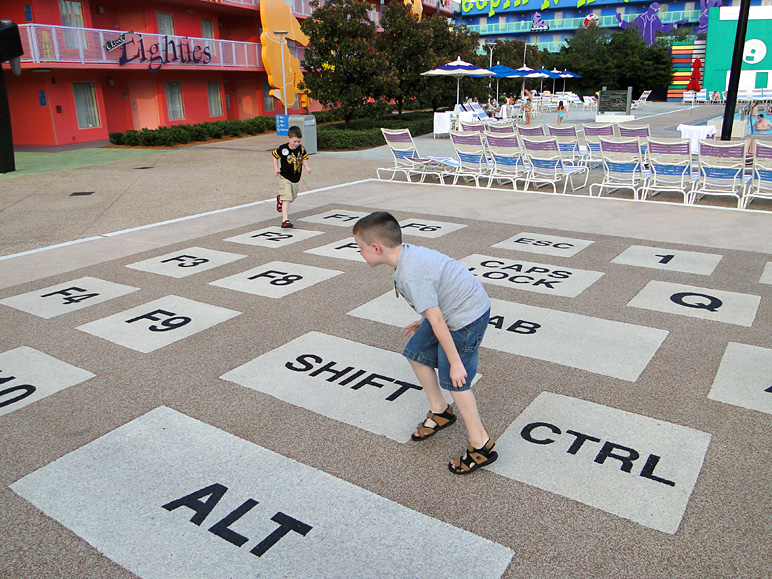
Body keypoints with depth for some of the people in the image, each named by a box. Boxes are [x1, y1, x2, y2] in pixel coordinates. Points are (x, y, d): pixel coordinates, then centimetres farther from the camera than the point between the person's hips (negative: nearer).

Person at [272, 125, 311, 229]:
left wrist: (307, 167, -4)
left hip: (296, 179, 5)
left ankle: (280, 199, 54)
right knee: (287, 199, -14)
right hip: (284, 178, -5)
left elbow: (304, 158, 12)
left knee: (292, 197, 20)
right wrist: (276, 168, -4)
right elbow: (275, 156, 3)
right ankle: (285, 220, -15)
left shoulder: (301, 149, -3)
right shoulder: (283, 149, -13)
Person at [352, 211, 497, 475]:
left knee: (453, 380, -3)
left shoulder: (410, 275, -31)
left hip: (466, 316, -10)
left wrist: (455, 362, -21)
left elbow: (437, 320, -28)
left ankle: (481, 446, 11)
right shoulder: (410, 251, -2)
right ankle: (440, 412, 32)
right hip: (450, 308, 10)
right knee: (417, 354, 16)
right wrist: (422, 322, 24)